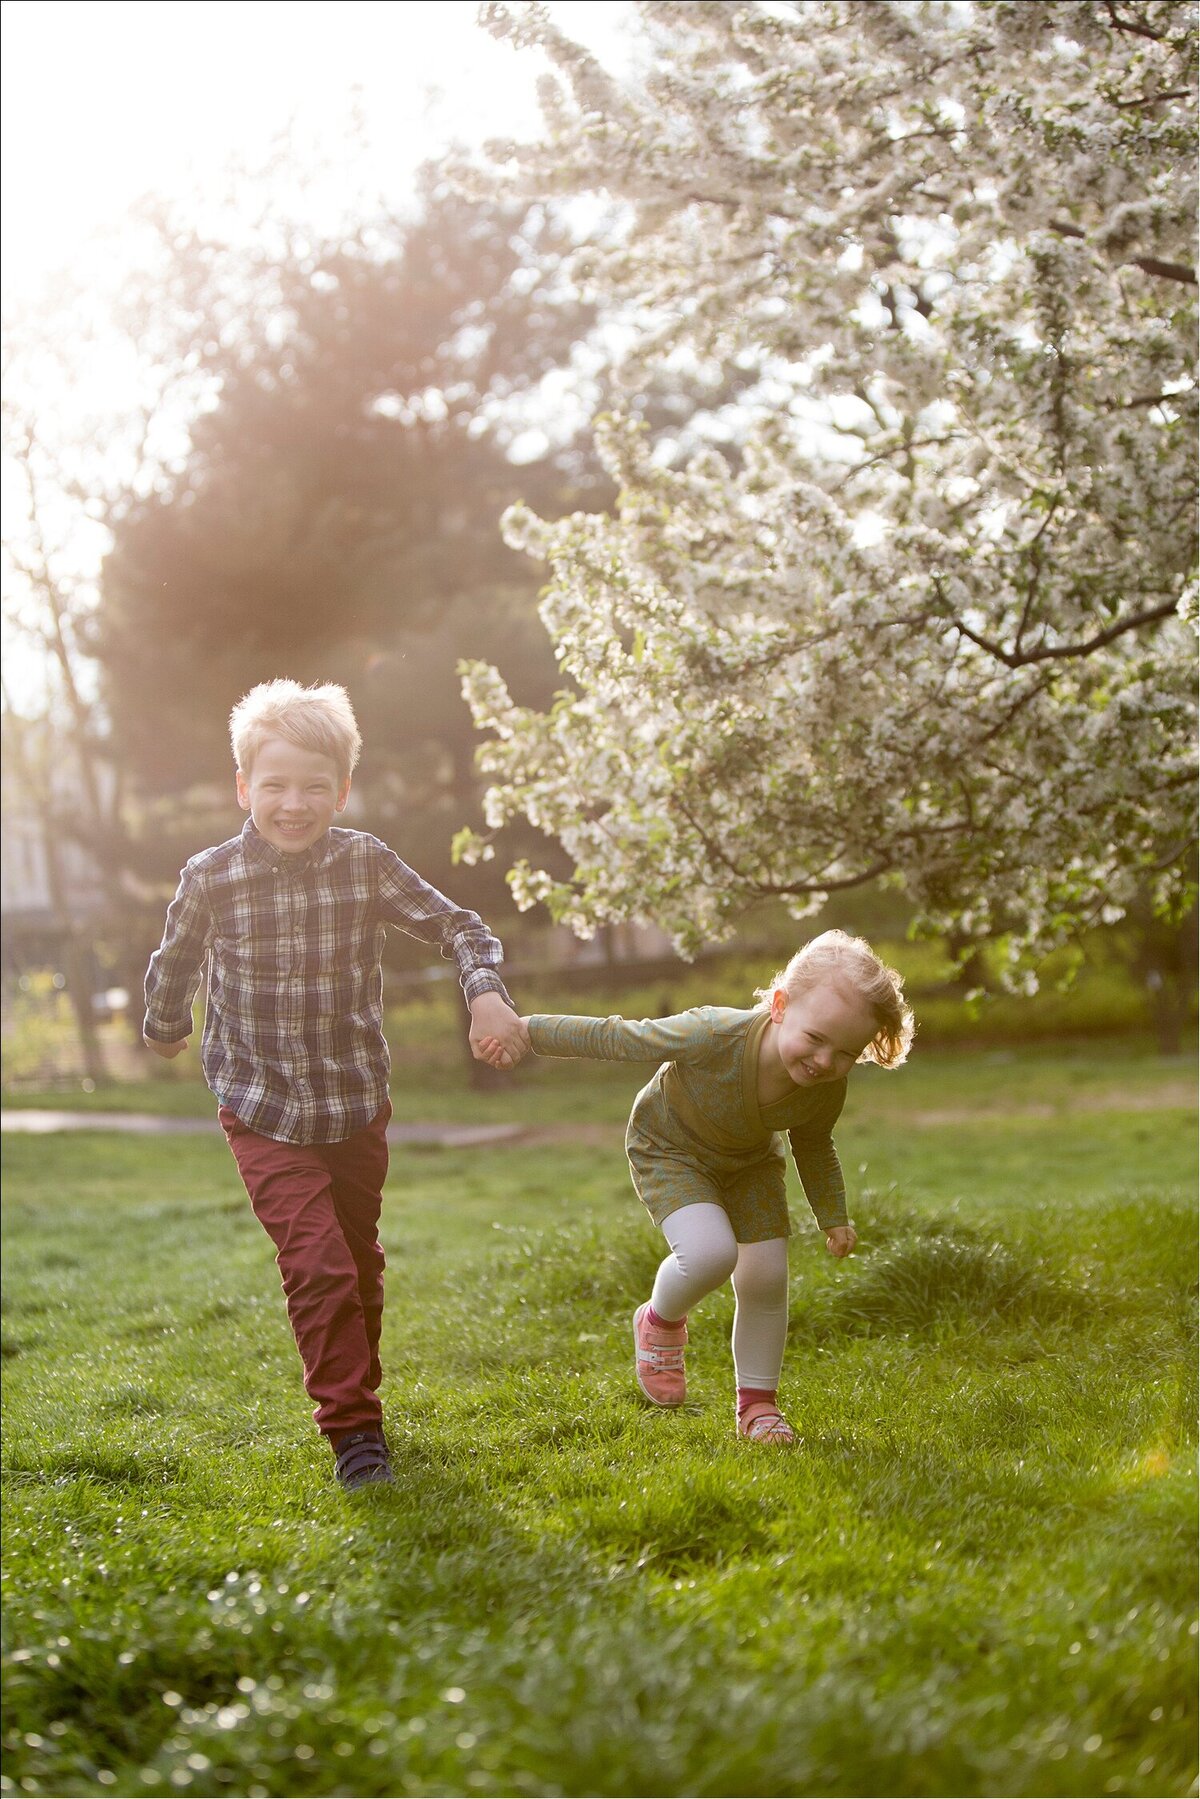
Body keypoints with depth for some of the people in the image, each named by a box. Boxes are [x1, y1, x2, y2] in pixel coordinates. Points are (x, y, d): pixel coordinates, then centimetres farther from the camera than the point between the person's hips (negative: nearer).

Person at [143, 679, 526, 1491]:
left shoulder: (366, 863, -10)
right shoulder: (211, 878, -12)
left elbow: (456, 925, -5)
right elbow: (177, 961, 8)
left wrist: (488, 993, -23)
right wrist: (165, 1029, 25)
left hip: (358, 1104, 3)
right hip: (265, 1111, -3)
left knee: (360, 1264, 16)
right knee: (316, 1263, -15)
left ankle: (358, 1396, 37)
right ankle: (352, 1430, -6)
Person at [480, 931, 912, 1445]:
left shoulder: (826, 1091, -25)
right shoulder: (714, 1035, -43)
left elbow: (813, 1147, 1)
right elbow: (614, 1038, -30)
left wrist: (834, 1218, 1)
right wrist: (527, 1030, -27)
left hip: (751, 1162, 5)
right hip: (669, 1149, -5)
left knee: (766, 1277, -2)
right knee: (711, 1253, -27)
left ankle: (757, 1405, 19)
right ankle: (661, 1321, 7)